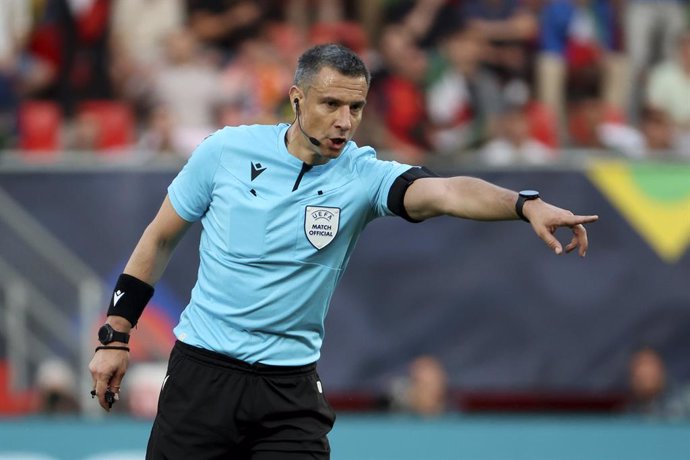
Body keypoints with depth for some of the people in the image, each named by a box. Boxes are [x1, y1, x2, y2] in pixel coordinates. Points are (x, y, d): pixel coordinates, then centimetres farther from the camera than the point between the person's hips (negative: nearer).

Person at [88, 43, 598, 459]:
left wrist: (527, 204, -46)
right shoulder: (226, 151, -5)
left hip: (290, 387, 0)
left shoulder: (362, 176, -8)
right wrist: (115, 336, 7)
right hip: (202, 369, 0)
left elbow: (444, 192, -27)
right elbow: (161, 237, 8)